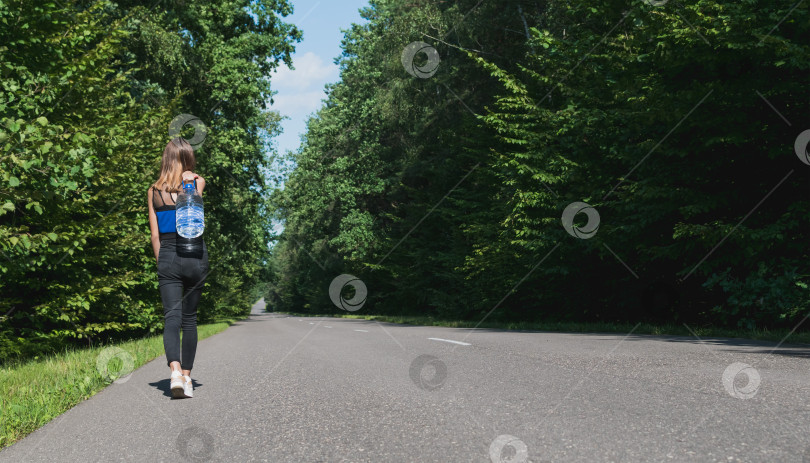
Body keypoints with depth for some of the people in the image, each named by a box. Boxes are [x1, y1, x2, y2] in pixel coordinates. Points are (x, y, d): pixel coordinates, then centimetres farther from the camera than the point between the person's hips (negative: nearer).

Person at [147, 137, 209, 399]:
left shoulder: (154, 190, 7)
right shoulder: (197, 182, 1)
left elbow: (155, 234, 6)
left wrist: (161, 262, 13)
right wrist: (190, 179, 0)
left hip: (168, 256, 1)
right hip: (195, 254, 0)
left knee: (172, 316, -4)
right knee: (189, 317, 11)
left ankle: (175, 369, -26)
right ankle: (187, 376, 15)